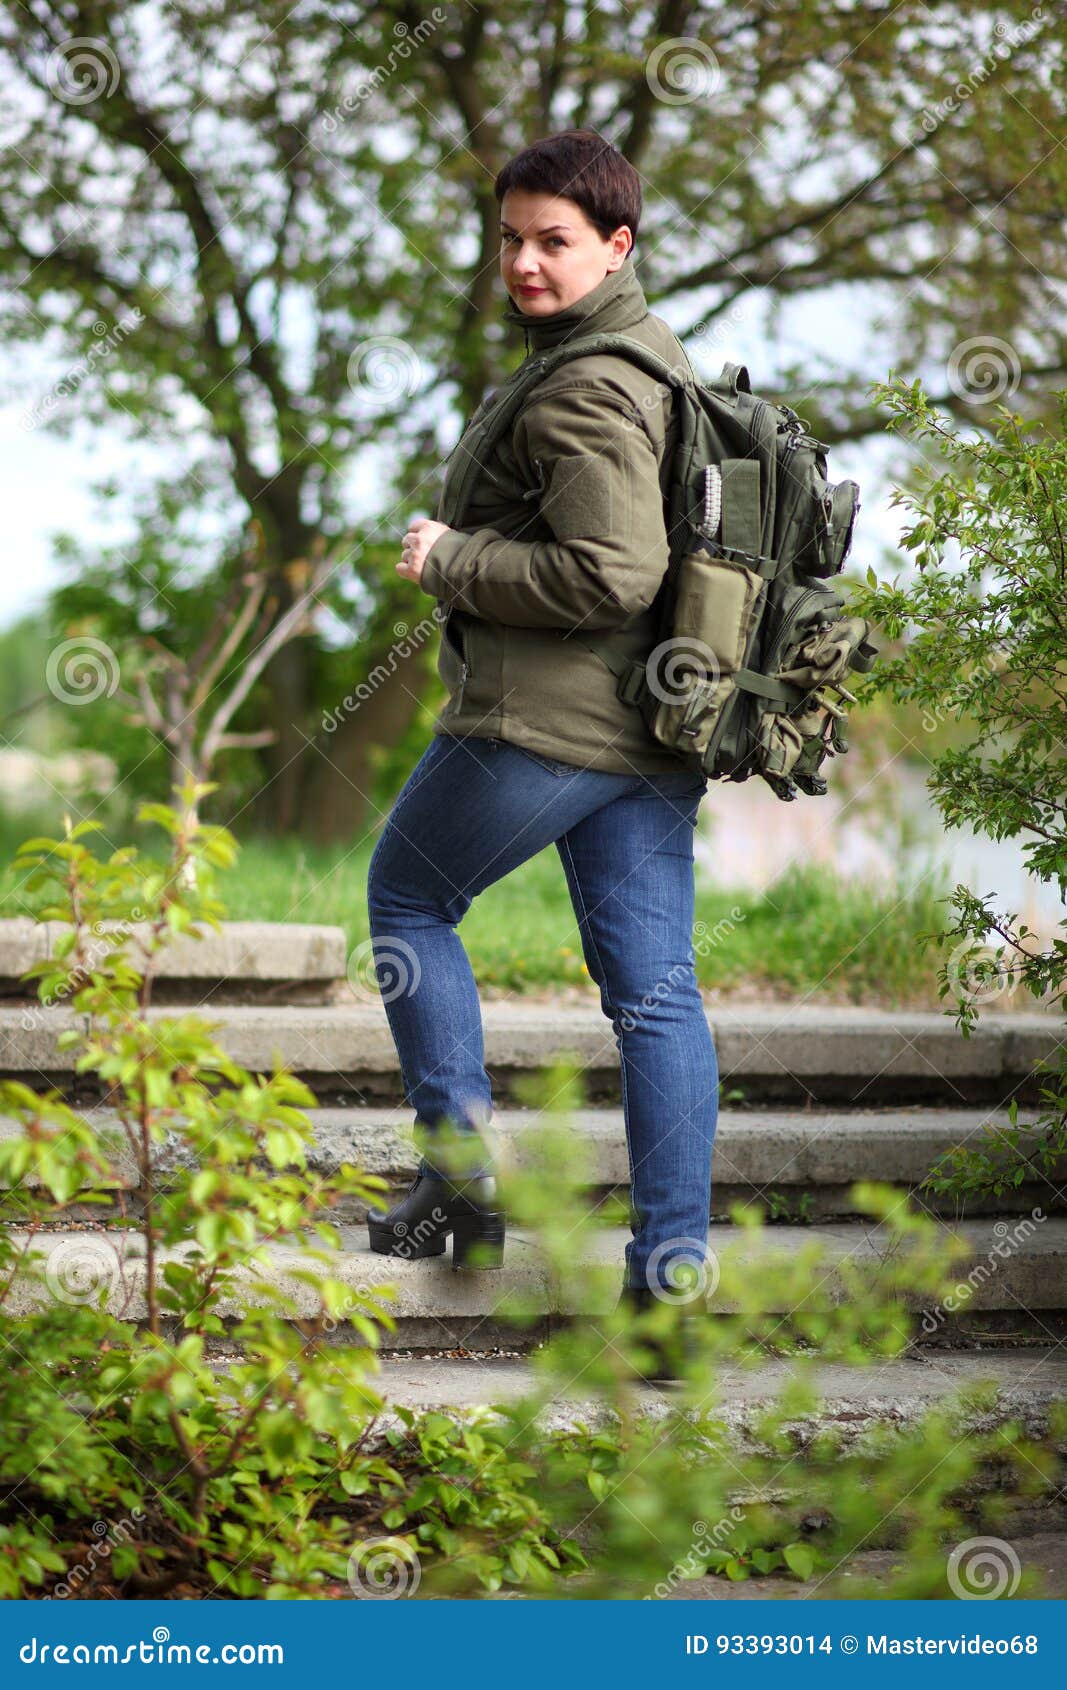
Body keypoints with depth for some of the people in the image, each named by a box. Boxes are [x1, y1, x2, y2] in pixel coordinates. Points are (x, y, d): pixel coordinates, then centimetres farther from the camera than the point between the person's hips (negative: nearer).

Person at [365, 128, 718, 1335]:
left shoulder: (586, 391, -15)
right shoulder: (661, 357, 17)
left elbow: (611, 574, -24)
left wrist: (450, 560, -13)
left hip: (538, 722, -9)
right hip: (656, 734, 9)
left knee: (406, 899, 14)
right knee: (653, 989, 4)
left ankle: (462, 1168, 12)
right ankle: (673, 1267, 1)